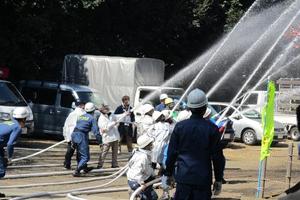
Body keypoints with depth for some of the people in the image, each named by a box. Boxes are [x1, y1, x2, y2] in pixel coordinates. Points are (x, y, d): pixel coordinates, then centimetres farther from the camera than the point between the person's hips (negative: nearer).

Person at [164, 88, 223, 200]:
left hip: (183, 176, 1)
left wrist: (169, 173, 15)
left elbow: (172, 152, 4)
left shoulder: (180, 126, -1)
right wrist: (218, 179, 7)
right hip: (203, 178, -1)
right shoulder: (212, 129, -5)